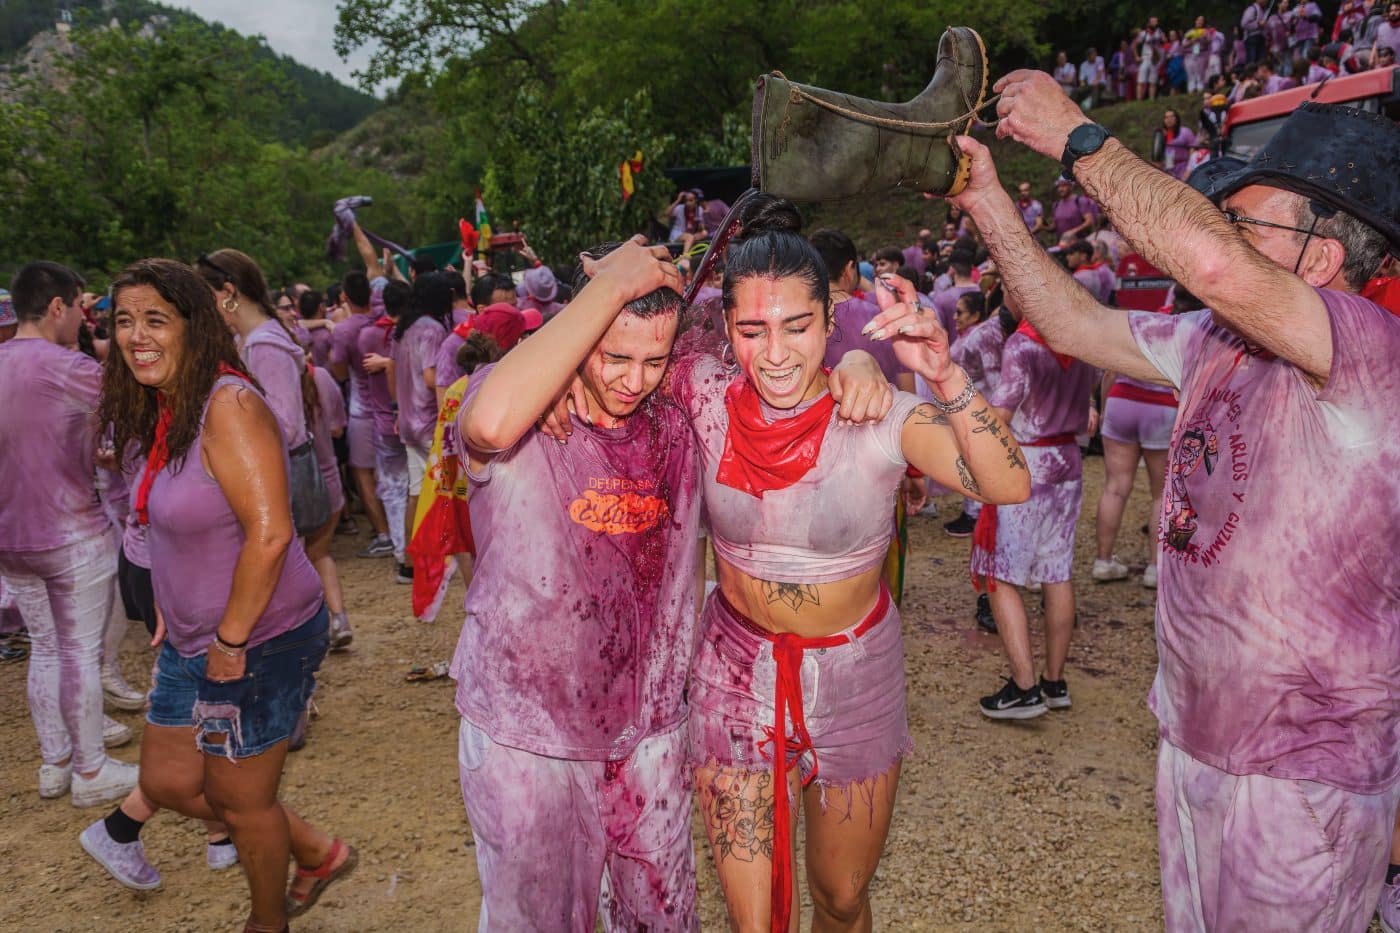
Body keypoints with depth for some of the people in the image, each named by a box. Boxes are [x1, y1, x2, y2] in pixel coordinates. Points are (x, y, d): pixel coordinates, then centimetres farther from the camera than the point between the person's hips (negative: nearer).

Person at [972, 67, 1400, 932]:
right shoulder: (1217, 341, 1)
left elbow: (1217, 267, -40)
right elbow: (1078, 324, 6)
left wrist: (1074, 134, -29)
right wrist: (989, 200, 0)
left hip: (1302, 771, -7)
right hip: (1192, 733, 8)